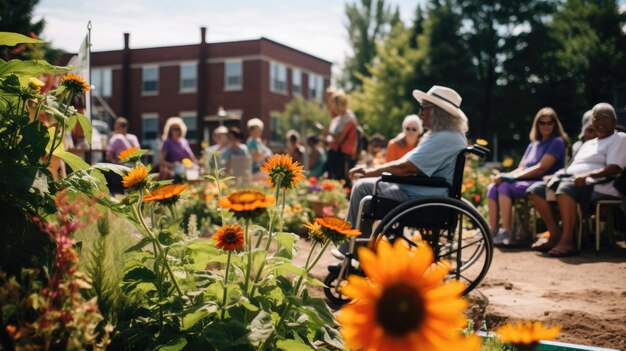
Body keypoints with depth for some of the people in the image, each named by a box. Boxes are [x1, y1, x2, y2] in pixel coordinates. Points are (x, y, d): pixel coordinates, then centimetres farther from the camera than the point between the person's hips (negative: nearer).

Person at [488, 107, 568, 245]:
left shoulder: (557, 142, 1)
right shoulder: (533, 145, 25)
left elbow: (541, 168, -11)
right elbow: (521, 169, 17)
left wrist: (513, 177, -15)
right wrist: (505, 176, -5)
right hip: (525, 183, 8)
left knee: (505, 186, -29)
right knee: (492, 188, -16)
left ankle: (506, 233, -30)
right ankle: (492, 231, -22)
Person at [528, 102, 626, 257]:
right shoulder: (588, 144, 31)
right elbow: (572, 167, 26)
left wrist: (588, 175, -25)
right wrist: (556, 176, 4)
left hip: (599, 185, -9)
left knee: (566, 187, -39)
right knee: (536, 189, -9)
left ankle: (567, 241, -36)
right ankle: (555, 235, -12)